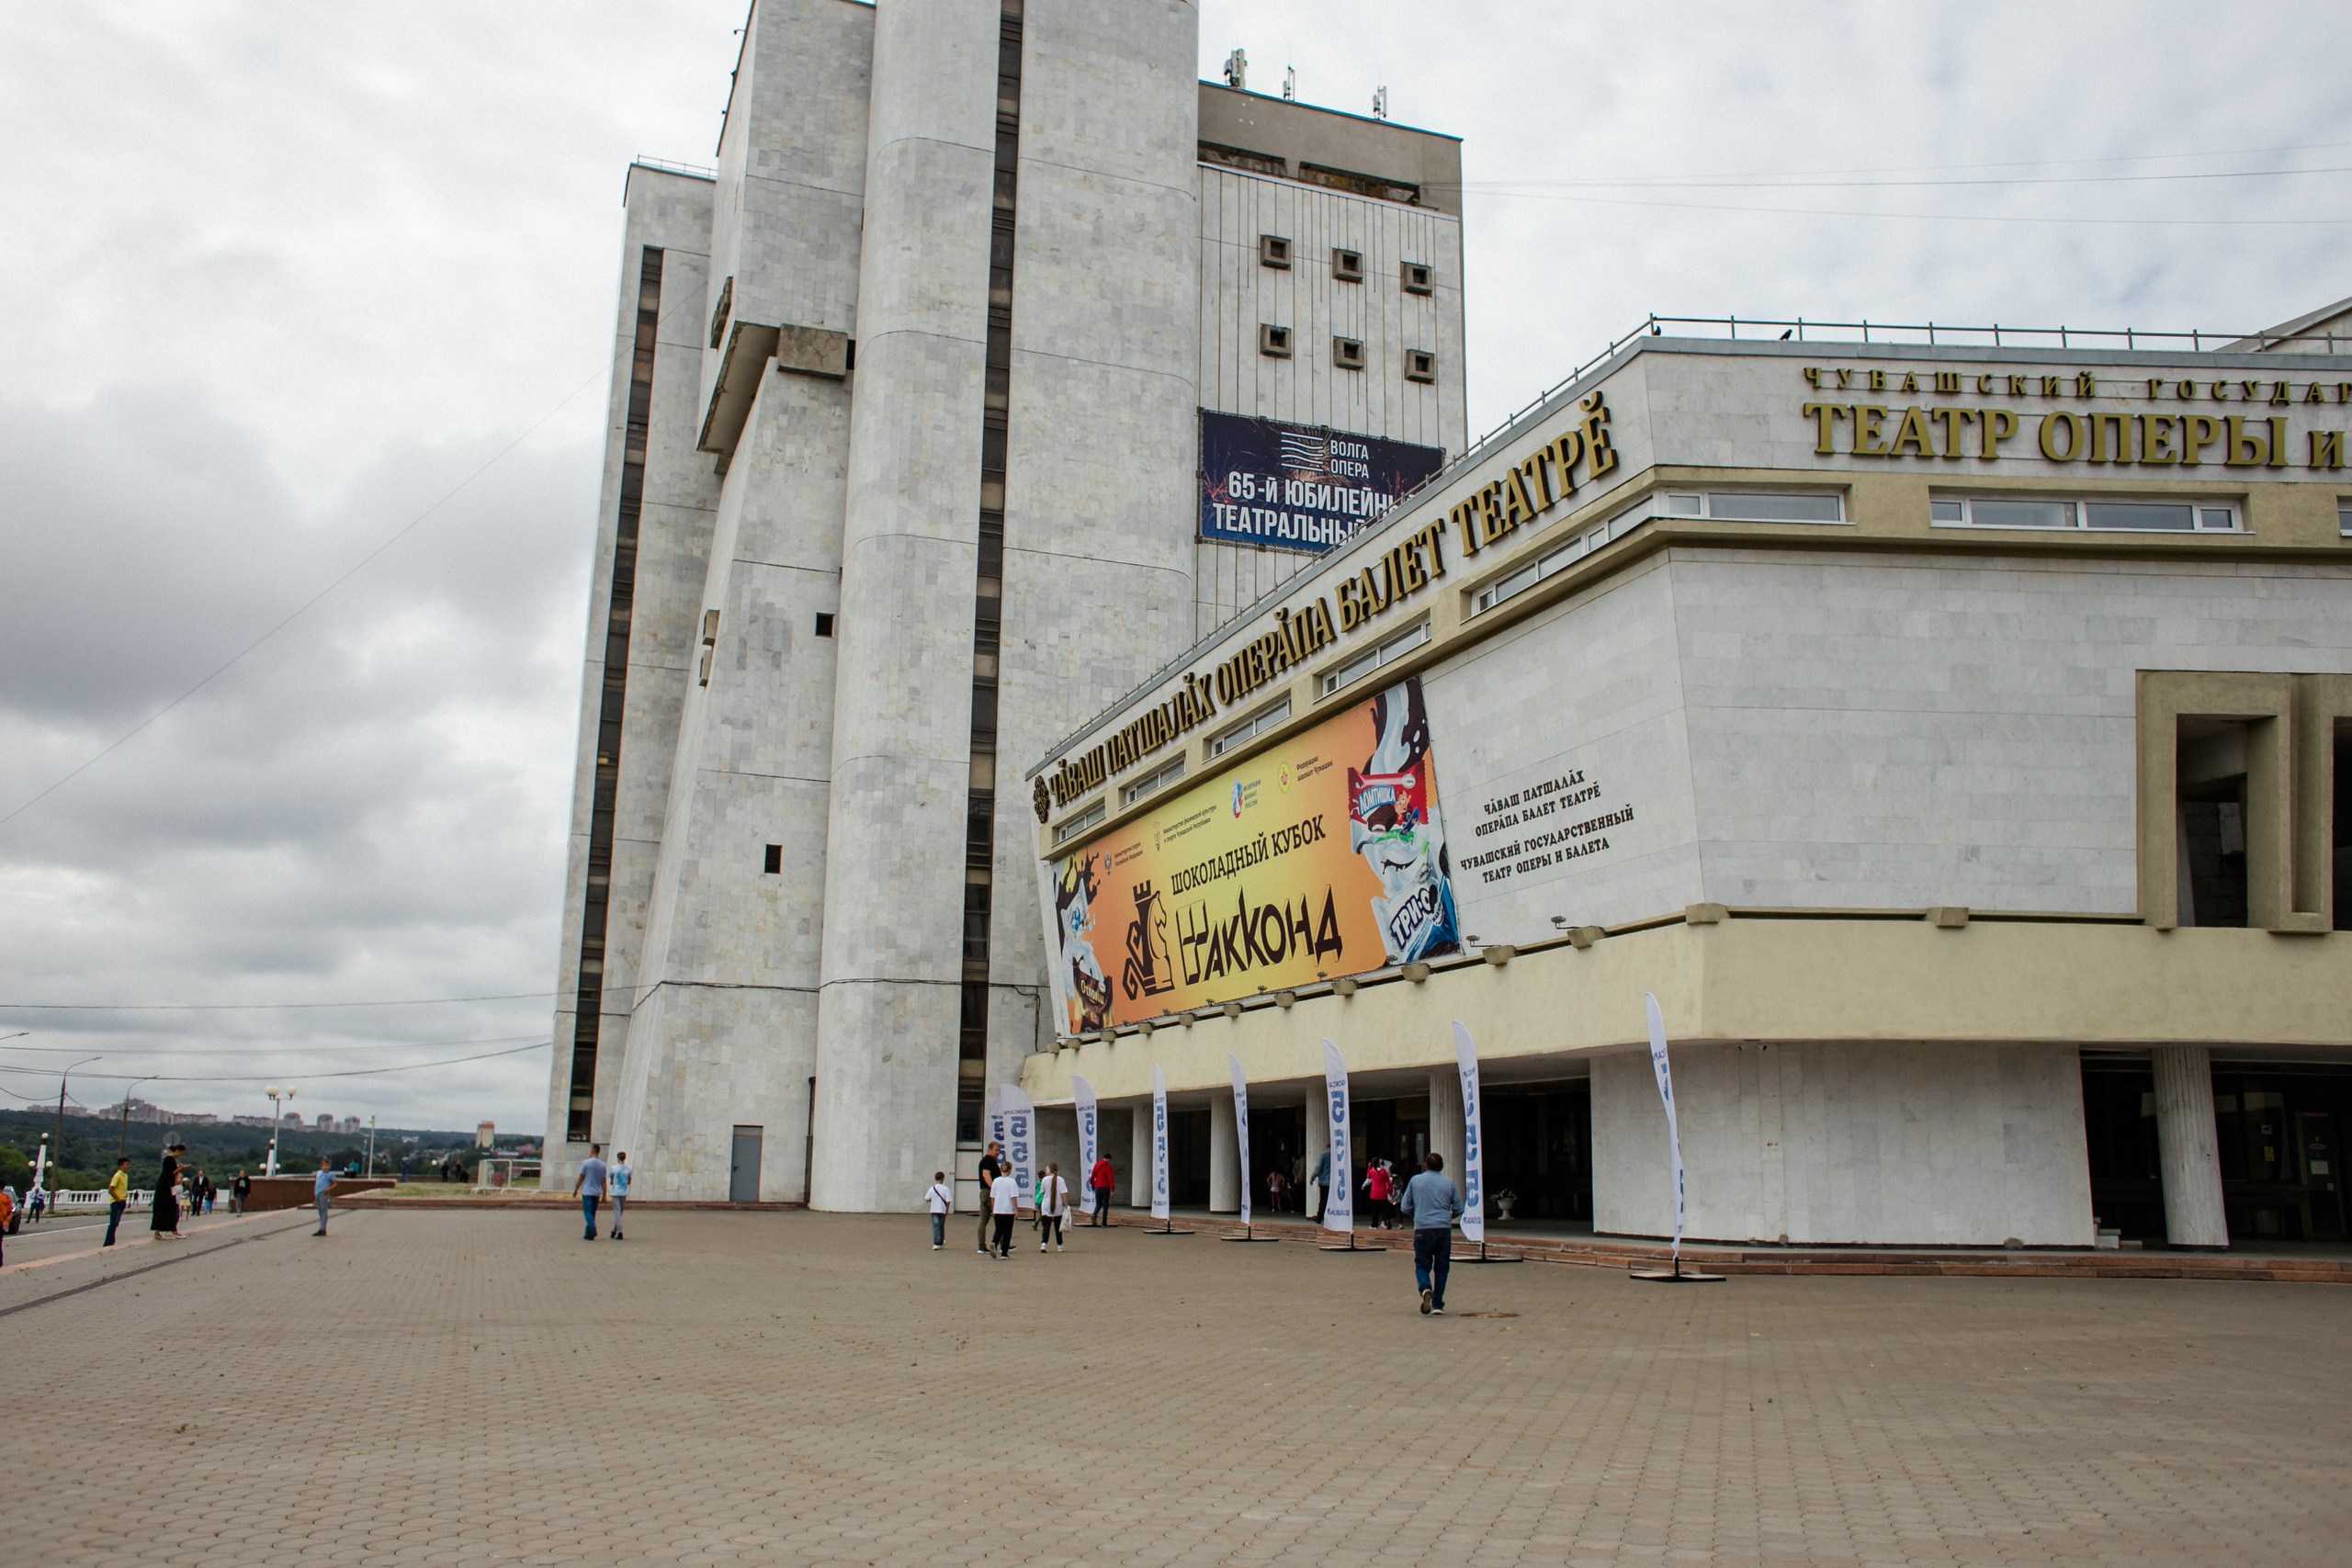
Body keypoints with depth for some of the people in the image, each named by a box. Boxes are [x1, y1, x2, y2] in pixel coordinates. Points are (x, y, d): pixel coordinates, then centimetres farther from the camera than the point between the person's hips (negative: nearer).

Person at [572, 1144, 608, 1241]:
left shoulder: (586, 1162, -7)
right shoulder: (602, 1165, 6)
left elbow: (580, 1178, -4)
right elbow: (603, 1181, 8)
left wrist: (575, 1190, 6)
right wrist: (604, 1195, 12)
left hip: (587, 1192, -4)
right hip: (597, 1193, 4)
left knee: (587, 1212, -5)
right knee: (592, 1213, 11)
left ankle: (593, 1229, -25)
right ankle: (589, 1233, 13)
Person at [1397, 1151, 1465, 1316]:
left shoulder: (1415, 1181, 5)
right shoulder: (1449, 1183, 7)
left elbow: (1406, 1208, 7)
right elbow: (1458, 1209, 10)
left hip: (1422, 1230, -1)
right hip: (1444, 1229, 1)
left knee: (1422, 1265, 8)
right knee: (1441, 1267, 11)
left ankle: (1426, 1289, -22)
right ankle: (1438, 1305, 10)